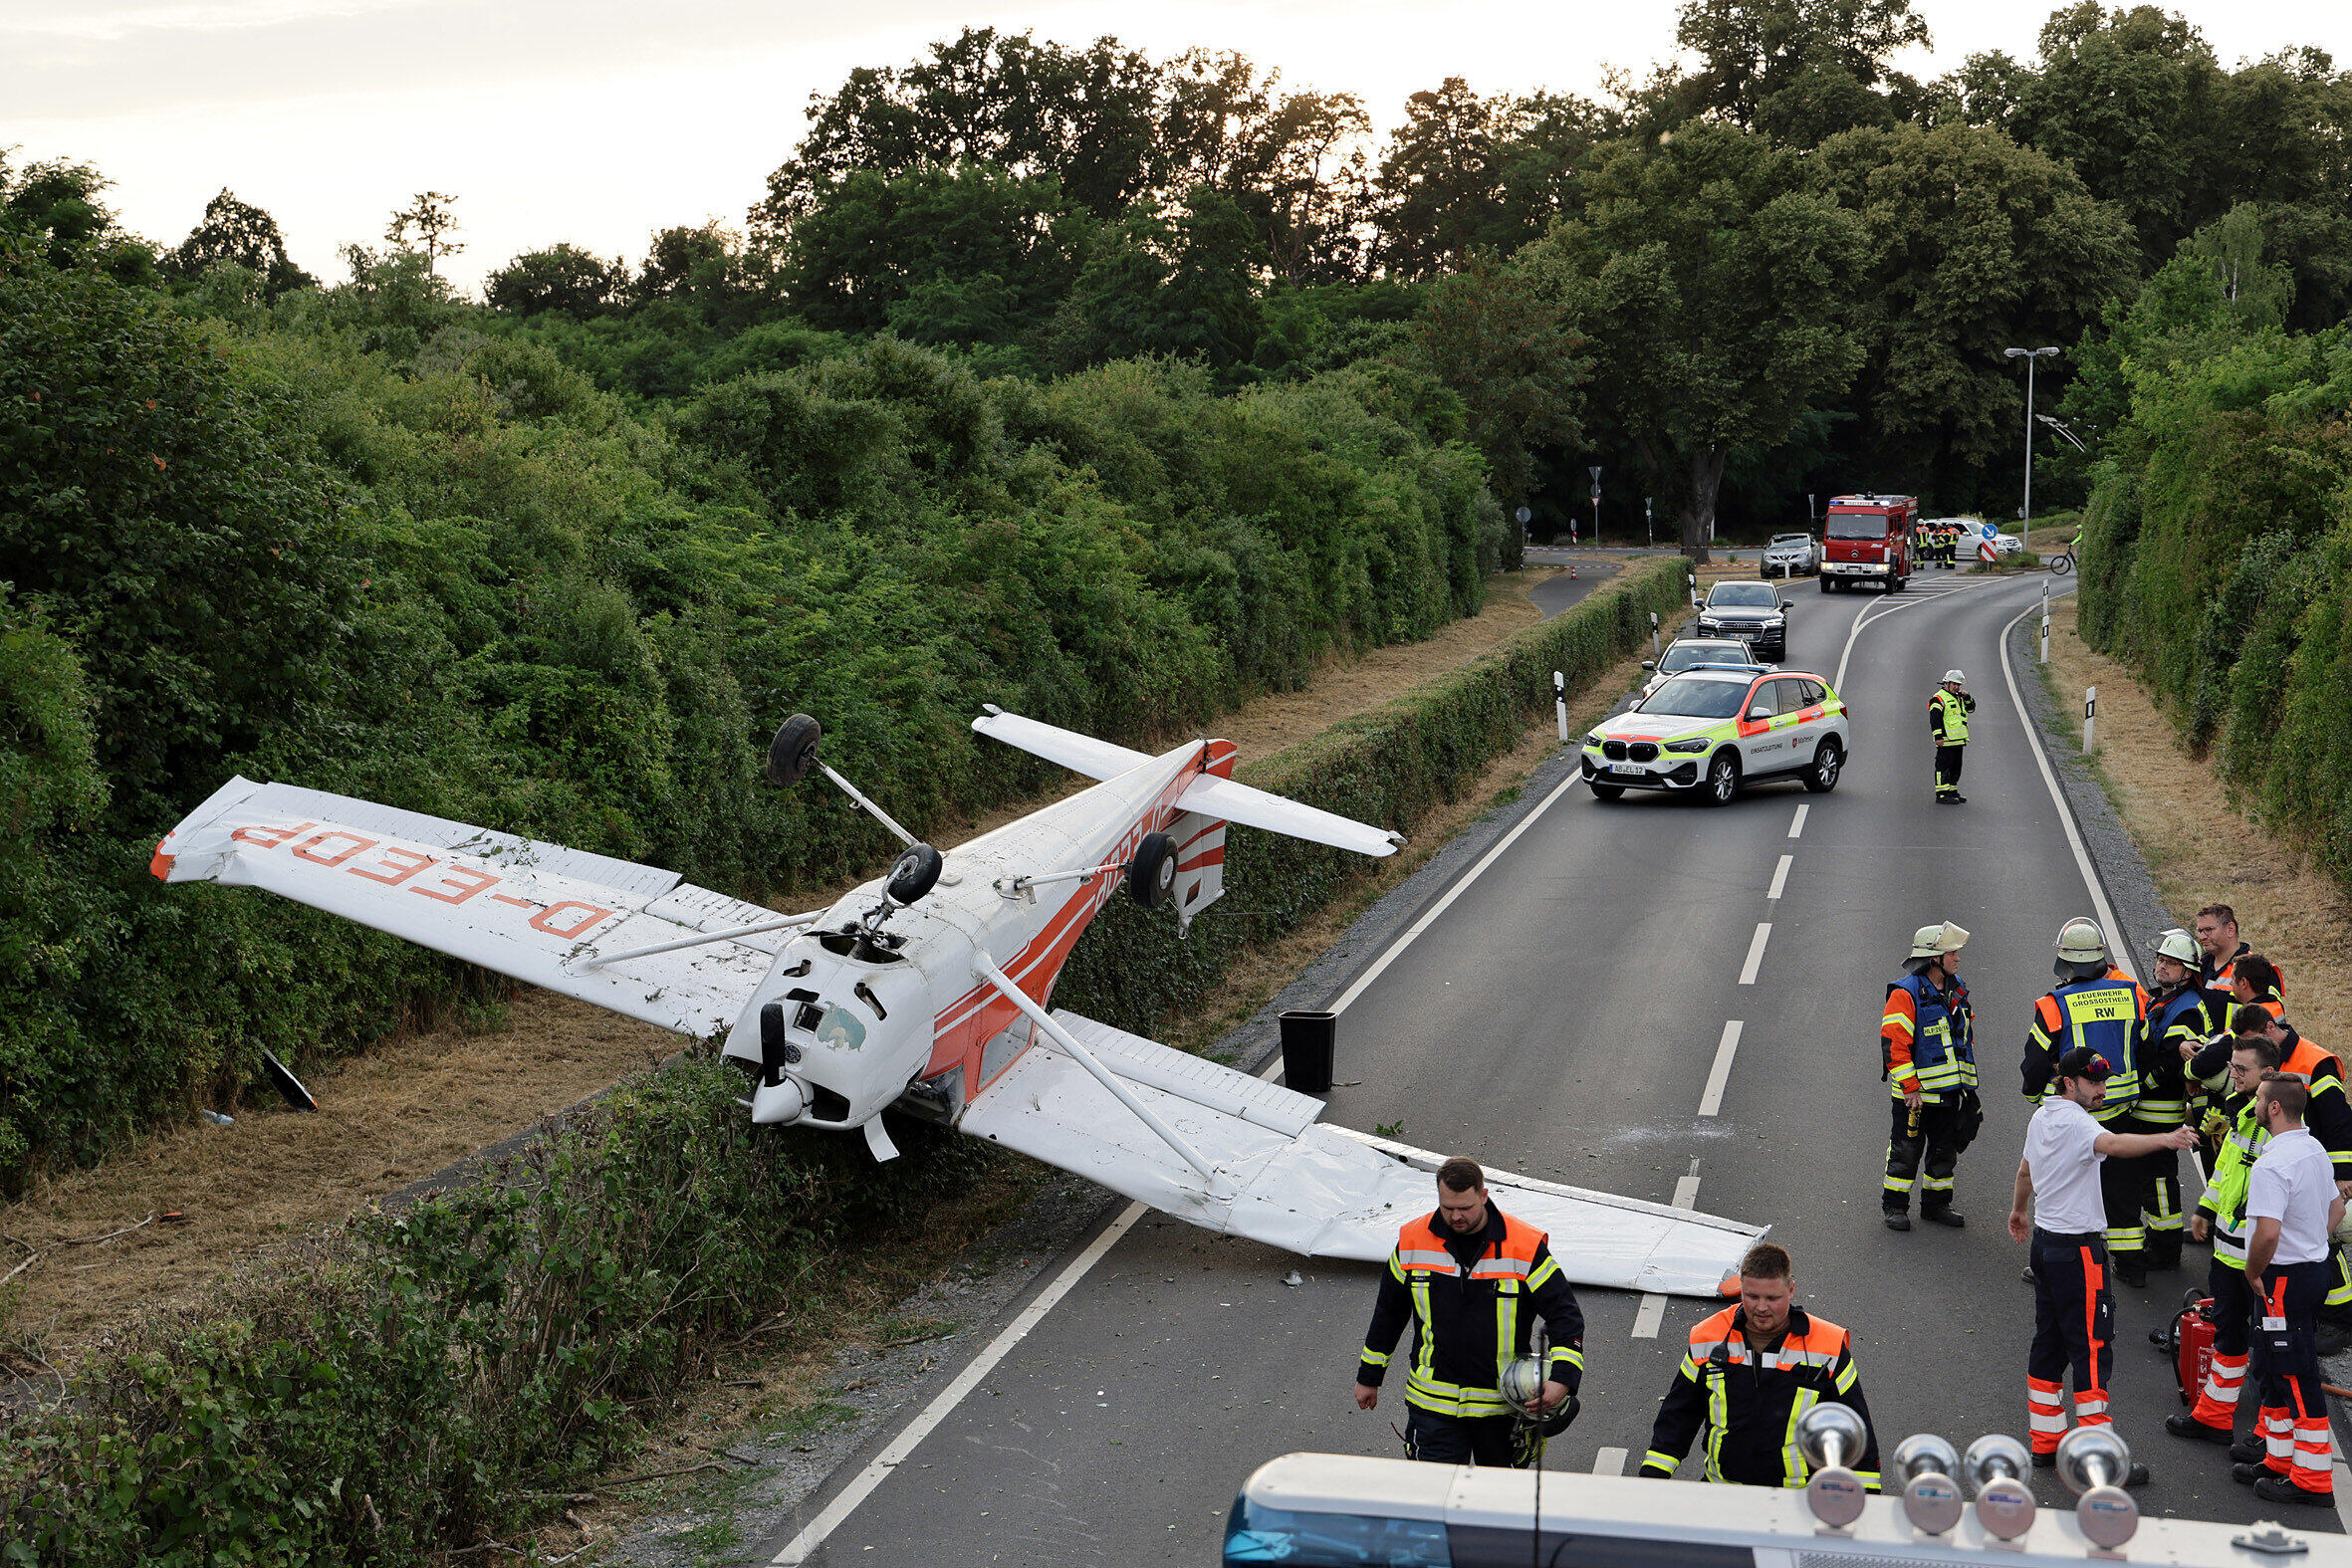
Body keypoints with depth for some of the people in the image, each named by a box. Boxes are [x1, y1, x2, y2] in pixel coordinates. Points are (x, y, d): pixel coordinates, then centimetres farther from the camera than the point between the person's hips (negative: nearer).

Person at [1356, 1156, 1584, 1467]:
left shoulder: (1526, 1247, -10)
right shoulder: (1413, 1241, -2)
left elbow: (1565, 1313, -7)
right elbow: (1388, 1313, 12)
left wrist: (1563, 1377, -23)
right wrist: (1369, 1377, 17)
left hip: (1504, 1403, 0)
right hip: (1433, 1403, 1)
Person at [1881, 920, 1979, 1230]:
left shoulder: (1956, 990, 8)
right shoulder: (1906, 994, -16)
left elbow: (1967, 1036, 21)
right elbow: (1894, 1045, -19)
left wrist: (1967, 1085, 19)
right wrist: (1910, 1088, -20)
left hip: (1951, 1091, 7)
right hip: (1916, 1093, -7)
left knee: (1945, 1150, 14)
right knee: (1906, 1149, 2)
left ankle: (1936, 1204, 26)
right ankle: (1894, 1206, 13)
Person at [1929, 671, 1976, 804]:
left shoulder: (1958, 698, 19)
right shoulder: (1939, 698, -8)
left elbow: (1971, 708, 27)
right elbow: (1934, 718, -14)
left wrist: (1967, 697, 7)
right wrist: (1938, 736, -20)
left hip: (1958, 740, 9)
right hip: (1946, 742, -9)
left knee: (1956, 768, 14)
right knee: (1944, 766, -9)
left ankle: (1952, 791, 24)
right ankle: (1942, 794, -10)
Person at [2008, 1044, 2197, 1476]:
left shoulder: (2040, 1118, 10)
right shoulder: (2074, 1122, -20)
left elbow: (2025, 1170, 27)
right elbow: (2113, 1143, -42)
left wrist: (2018, 1209, 45)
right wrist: (2165, 1139, -57)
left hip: (2044, 1242, 10)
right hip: (2079, 1250, -10)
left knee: (2049, 1345, 15)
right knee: (2093, 1351, -6)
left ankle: (2045, 1441, 22)